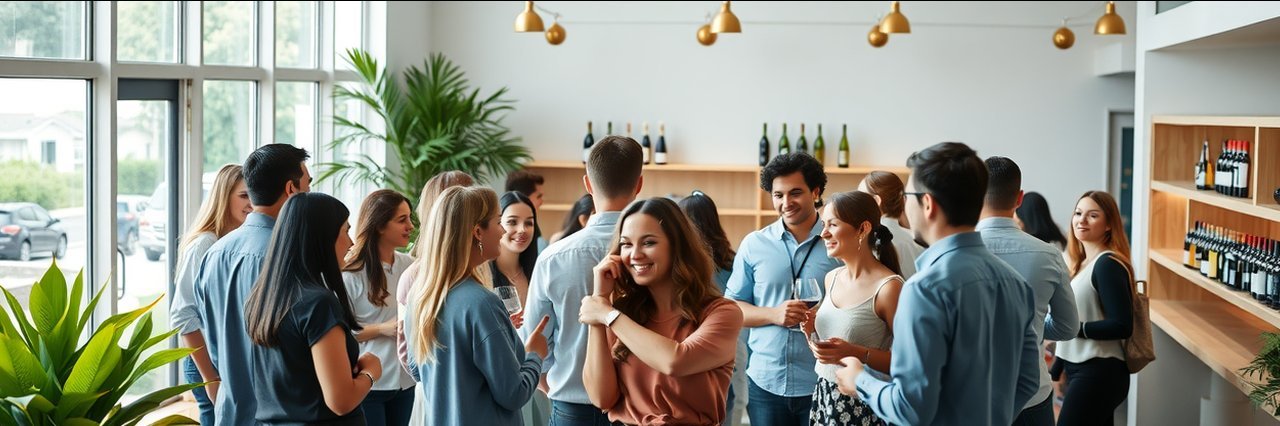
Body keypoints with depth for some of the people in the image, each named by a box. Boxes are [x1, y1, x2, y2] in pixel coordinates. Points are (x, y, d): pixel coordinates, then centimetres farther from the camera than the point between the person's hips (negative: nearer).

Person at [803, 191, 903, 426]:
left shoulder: (888, 287, -16)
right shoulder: (832, 277, 6)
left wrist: (856, 353, -24)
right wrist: (812, 329, 0)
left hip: (863, 407, -7)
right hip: (825, 399, 7)